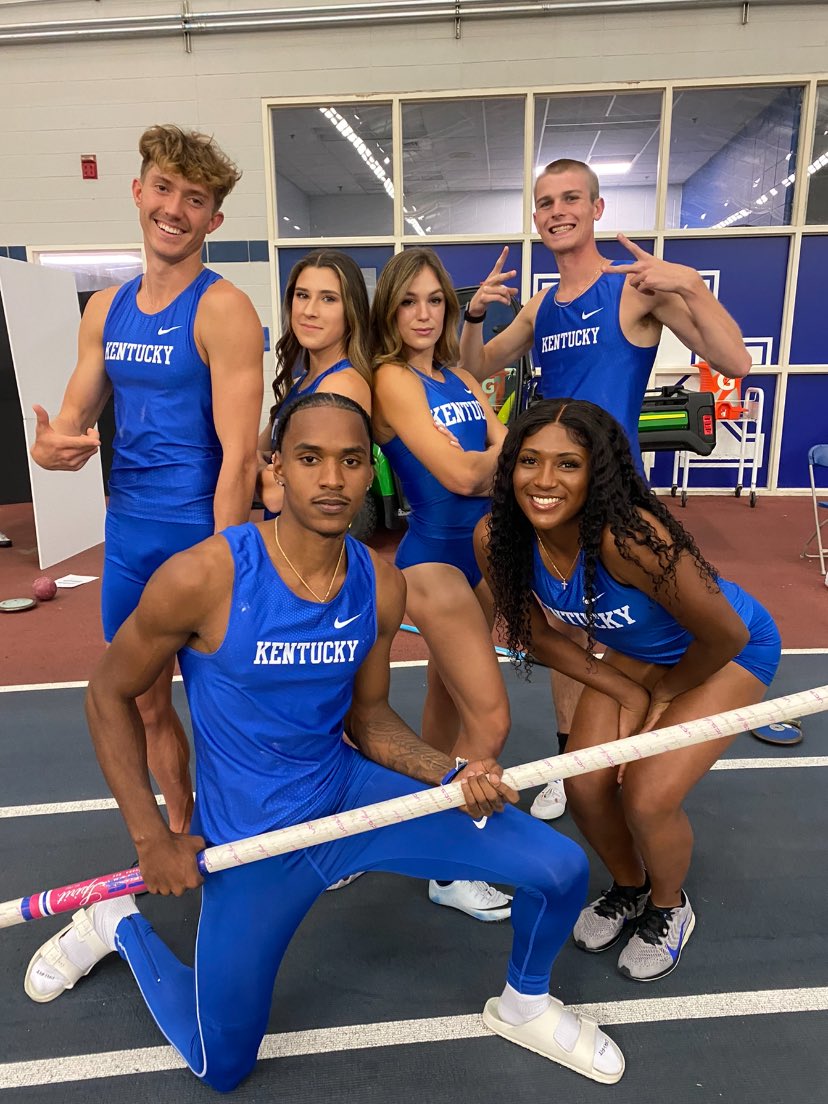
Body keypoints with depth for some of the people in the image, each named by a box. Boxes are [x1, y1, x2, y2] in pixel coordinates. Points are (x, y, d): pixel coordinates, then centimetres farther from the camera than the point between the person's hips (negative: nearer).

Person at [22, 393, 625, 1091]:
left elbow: (368, 717, 3)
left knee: (561, 869, -3)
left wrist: (454, 775, -14)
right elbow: (110, 694, -8)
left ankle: (524, 1007, 30)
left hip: (352, 792, 4)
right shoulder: (204, 577, -23)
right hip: (250, 838, -3)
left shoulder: (381, 586, -9)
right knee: (222, 1067, 12)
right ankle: (118, 925, 37)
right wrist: (152, 839, -9)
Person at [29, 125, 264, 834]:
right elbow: (74, 415, 13)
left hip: (200, 532, -6)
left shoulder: (222, 309, -11)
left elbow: (238, 454, -17)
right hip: (126, 533, 7)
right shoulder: (107, 309, 9)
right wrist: (49, 447, -11)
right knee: (146, 704, 18)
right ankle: (180, 831, 42)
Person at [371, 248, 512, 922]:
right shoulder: (392, 379, -12)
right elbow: (458, 473, -20)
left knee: (450, 695, 19)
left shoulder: (460, 378, 12)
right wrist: (501, 455, -1)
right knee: (491, 721, -6)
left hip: (482, 551, 8)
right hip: (434, 558, -8)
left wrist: (481, 463, -16)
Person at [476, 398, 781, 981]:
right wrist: (625, 693, -9)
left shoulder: (629, 538, -40)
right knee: (585, 785, -6)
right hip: (632, 656, 5)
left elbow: (726, 635, -26)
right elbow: (535, 634, -6)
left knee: (648, 798, -14)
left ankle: (670, 909, 22)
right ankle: (629, 888, 29)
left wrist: (665, 695, -8)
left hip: (731, 655, -4)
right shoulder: (497, 539, -23)